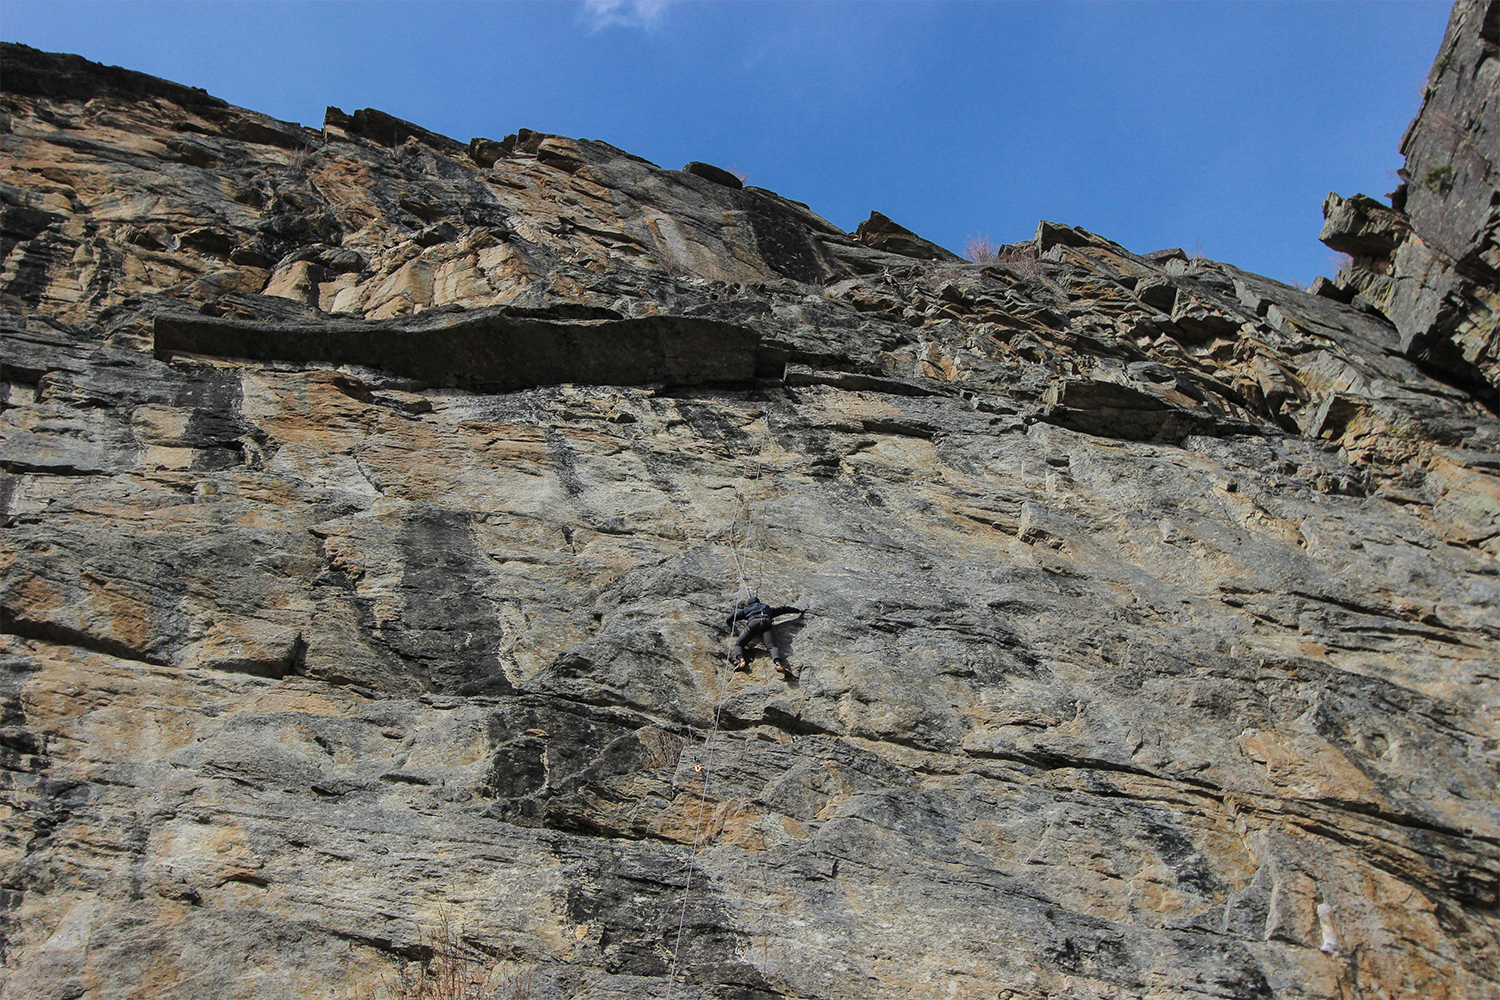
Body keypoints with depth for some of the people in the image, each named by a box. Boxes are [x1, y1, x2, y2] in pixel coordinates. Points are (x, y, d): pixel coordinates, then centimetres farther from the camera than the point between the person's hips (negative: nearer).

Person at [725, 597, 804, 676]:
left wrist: (732, 628, 52)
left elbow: (728, 620, 34)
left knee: (738, 645, 11)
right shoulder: (768, 608, 43)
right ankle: (778, 663, -50)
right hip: (766, 624, 1)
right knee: (772, 647, -17)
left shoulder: (746, 609, 38)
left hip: (752, 623, -1)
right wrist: (799, 610, 60)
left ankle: (741, 660, -23)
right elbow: (784, 609, 48)